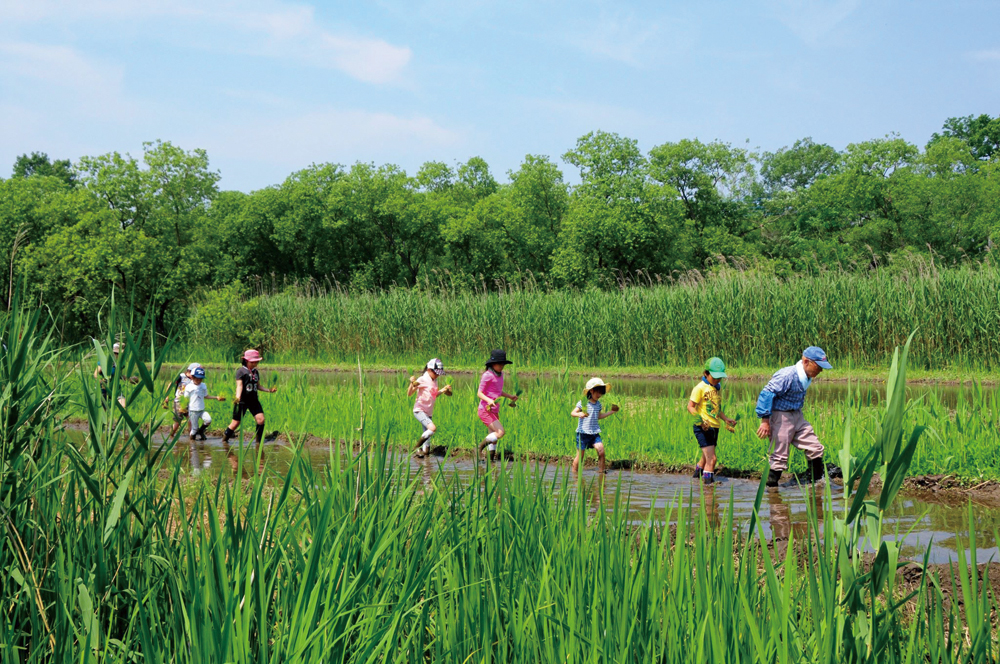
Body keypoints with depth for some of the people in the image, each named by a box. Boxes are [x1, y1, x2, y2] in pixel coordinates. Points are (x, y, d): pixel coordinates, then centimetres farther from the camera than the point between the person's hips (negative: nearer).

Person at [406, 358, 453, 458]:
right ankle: (416, 448, -14)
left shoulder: (434, 381, 12)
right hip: (419, 411, -7)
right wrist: (412, 384, -30)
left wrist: (442, 391, 15)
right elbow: (409, 394, -14)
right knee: (433, 428, -30)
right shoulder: (422, 380, -10)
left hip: (429, 413, 7)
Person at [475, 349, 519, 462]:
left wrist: (510, 396, 18)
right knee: (500, 432, -18)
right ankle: (479, 448, -6)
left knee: (494, 437, 8)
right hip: (485, 410, -8)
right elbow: (479, 393, -14)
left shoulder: (500, 374, 12)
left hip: (494, 411, 8)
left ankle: (491, 459, 15)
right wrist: (489, 400, -30)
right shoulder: (487, 375, -13)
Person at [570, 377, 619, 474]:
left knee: (601, 450, -12)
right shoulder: (583, 402, -9)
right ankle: (574, 473, 17)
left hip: (594, 433, 5)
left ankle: (601, 472, -1)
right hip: (583, 433, -5)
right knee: (580, 455, 0)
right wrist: (579, 414, -35)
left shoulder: (598, 404, 10)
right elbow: (572, 413, -14)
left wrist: (611, 412, 24)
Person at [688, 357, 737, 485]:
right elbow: (690, 406, -12)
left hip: (714, 427, 8)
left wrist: (726, 419, 14)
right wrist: (700, 420, -26)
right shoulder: (700, 388, -11)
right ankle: (708, 481, -10)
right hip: (702, 428, -8)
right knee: (711, 458, -15)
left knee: (706, 457, 18)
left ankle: (697, 475, 37)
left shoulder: (718, 387, 13)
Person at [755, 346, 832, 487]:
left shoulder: (806, 377, 4)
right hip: (781, 416, -9)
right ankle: (771, 487, 8)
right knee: (780, 457, -4)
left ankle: (817, 482, 19)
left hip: (797, 417, 9)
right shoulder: (787, 376, -24)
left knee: (815, 449, 7)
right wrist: (765, 421, -25)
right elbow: (767, 394, -25)